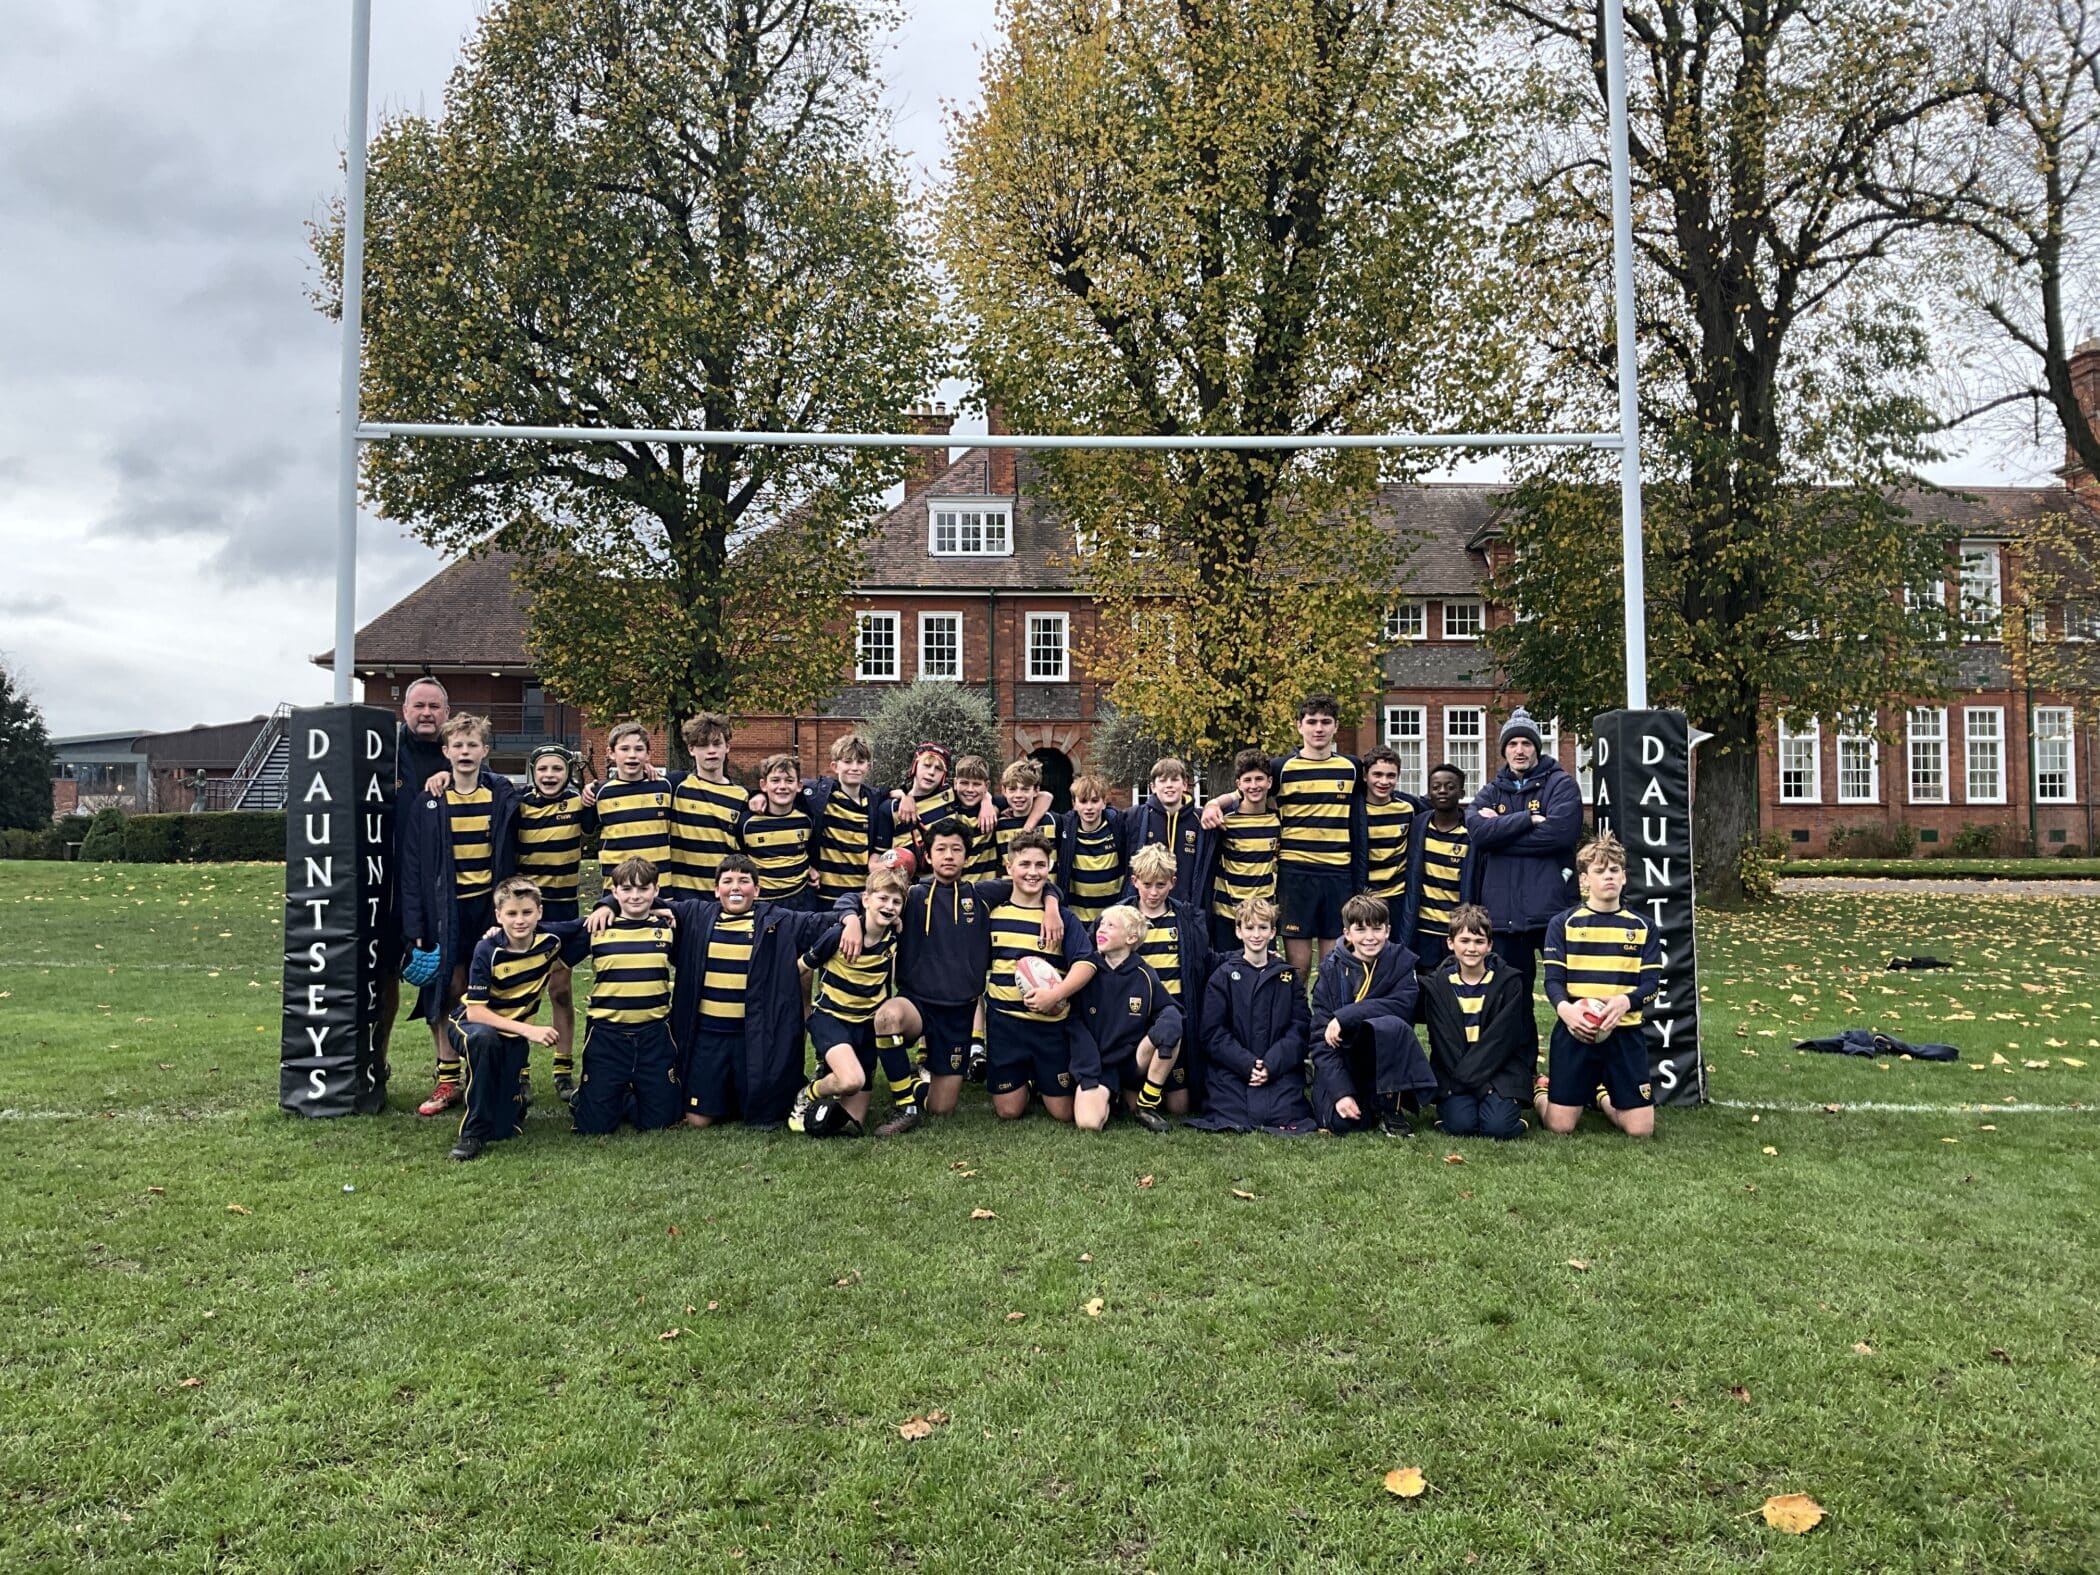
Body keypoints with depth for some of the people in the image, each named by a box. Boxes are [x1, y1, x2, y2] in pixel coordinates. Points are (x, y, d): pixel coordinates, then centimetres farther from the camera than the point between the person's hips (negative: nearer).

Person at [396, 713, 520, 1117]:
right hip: (445, 908, 0)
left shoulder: (503, 796, 3)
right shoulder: (427, 802, 0)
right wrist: (414, 924, -4)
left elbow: (510, 857, 8)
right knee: (447, 992, 1)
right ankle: (448, 1080, 11)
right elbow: (411, 866, 1)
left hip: (490, 904, 0)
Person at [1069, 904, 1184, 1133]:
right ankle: (1109, 1097, 11)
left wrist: (1169, 1022, -24)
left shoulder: (1144, 975, -3)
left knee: (1170, 1029, -26)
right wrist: (1087, 1075, -14)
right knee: (1089, 1123, -28)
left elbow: (1168, 1008, 3)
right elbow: (1075, 1023, -5)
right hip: (1096, 1064, -1)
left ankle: (1144, 1104, -7)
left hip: (1133, 1062, 1)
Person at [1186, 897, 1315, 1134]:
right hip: (1231, 1068, -1)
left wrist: (1272, 1065, -12)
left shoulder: (1288, 976, 11)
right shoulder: (1223, 976, 6)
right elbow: (1214, 1033, -1)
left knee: (1283, 1115, -22)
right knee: (1232, 1115, -22)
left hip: (1281, 1068, 1)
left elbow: (1299, 1028, 3)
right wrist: (1248, 1064, -14)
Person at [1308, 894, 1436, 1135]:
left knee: (1392, 1024, -33)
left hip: (1386, 1059, 0)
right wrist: (1340, 1092, -23)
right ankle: (1366, 1103, 7)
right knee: (1340, 1121, -28)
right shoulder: (1331, 969, -6)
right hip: (1341, 1060, 0)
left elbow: (1402, 1005, -22)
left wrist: (1344, 1017, -26)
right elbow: (1322, 1038, -11)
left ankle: (1390, 1106, -13)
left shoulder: (1401, 960, -4)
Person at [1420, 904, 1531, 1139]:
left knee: (1498, 1126, -24)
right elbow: (1444, 1043, -5)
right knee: (1460, 1124, -24)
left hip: (1501, 1068, 0)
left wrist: (1467, 1075, -16)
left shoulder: (1509, 981, -1)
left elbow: (1502, 1038, -8)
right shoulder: (1436, 984, 1)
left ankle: (1502, 1102, 9)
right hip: (1454, 1072, 0)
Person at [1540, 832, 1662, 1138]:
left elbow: (1651, 983, 0)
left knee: (1640, 1129, 0)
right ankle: (1543, 1090, 32)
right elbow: (1553, 978, -5)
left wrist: (1625, 1001, -22)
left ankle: (1603, 1096, 32)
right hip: (1574, 1032, -2)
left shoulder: (1642, 928, 7)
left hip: (1624, 1033, 2)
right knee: (1559, 1126, -3)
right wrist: (1564, 1008, -26)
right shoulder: (1563, 924, 1)